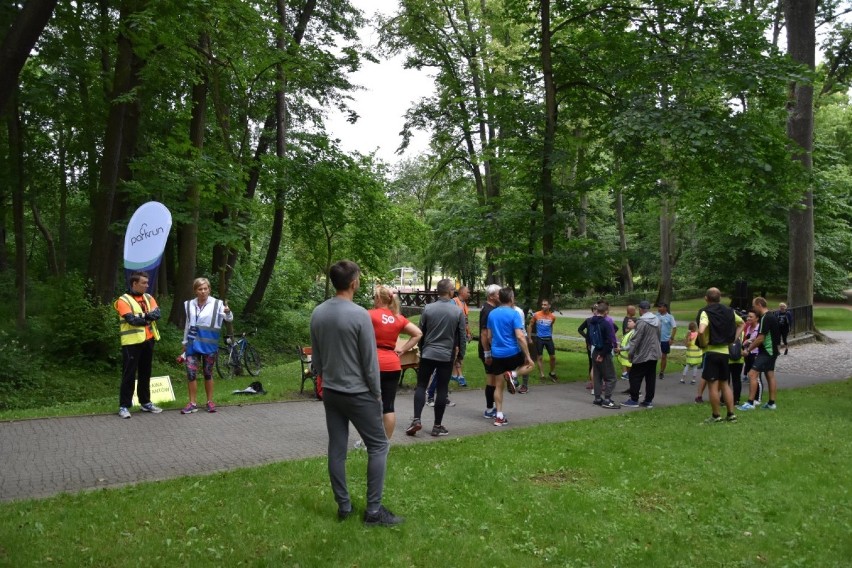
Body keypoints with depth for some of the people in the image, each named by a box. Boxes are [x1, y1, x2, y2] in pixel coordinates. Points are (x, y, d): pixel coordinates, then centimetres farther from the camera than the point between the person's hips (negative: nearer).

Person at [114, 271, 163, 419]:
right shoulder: (124, 300, -8)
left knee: (145, 373, 14)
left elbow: (157, 313, -3)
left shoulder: (148, 298, 12)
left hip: (148, 341, 6)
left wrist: (143, 316, -19)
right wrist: (148, 318, -7)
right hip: (132, 343, -6)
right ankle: (124, 406, 2)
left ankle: (145, 403, 24)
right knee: (129, 374, -3)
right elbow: (132, 319, -20)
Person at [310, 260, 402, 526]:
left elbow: (316, 355, 11)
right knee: (378, 446, 3)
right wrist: (377, 392, -2)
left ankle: (343, 506, 18)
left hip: (330, 392, 7)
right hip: (358, 393, -6)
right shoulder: (359, 314, -19)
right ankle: (374, 510, 2)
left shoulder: (317, 313, 2)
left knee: (336, 448, 11)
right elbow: (370, 360, -14)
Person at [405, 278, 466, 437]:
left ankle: (416, 420, -3)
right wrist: (461, 354, 12)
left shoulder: (428, 308, -3)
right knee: (442, 390, 5)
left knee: (421, 386, 9)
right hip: (447, 356, -1)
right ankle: (437, 426, 9)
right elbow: (461, 335, 0)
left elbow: (420, 332, 5)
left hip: (428, 354, 1)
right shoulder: (458, 311, -5)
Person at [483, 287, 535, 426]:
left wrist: (489, 354, 23)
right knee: (530, 365, 22)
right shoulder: (514, 314, -11)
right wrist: (528, 356, -12)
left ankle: (499, 417, 10)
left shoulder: (492, 314, 7)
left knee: (499, 385, 12)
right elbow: (520, 337, -17)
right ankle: (512, 374, -6)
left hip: (497, 354, 5)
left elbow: (489, 336, 12)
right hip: (512, 353, -5)